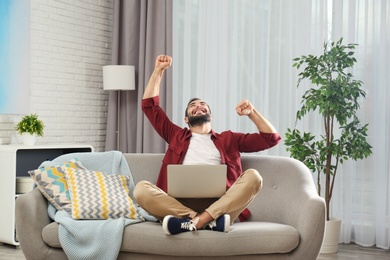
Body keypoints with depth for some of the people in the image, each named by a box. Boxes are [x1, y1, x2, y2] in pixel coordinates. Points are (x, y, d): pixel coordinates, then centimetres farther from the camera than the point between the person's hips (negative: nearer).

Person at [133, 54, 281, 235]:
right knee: (141, 189, -27)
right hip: (180, 205, 0)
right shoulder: (177, 136, 30)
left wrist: (251, 113, 11)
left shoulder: (228, 139, 29)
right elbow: (149, 105, 28)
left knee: (253, 176, -26)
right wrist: (159, 70, 26)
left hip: (219, 207, 0)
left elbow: (271, 138, 25)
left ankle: (193, 222, -41)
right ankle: (208, 222, -39)